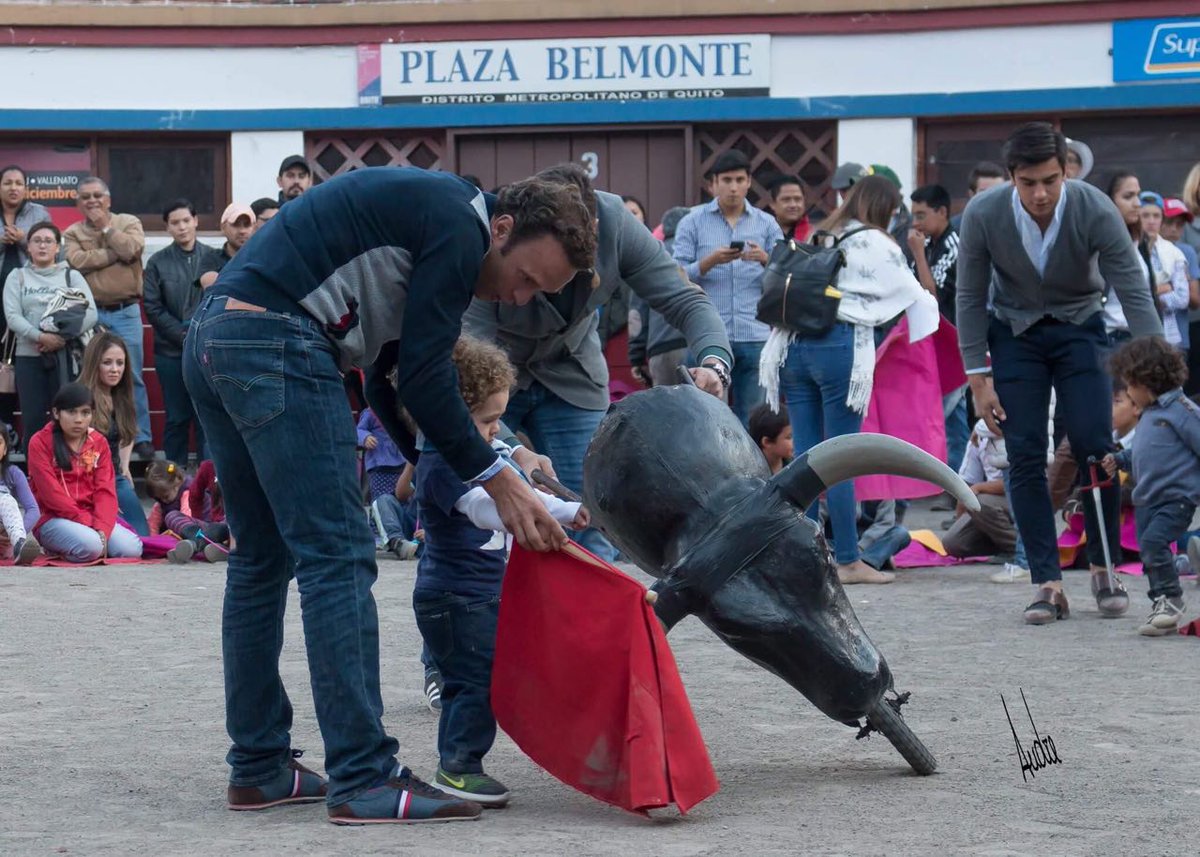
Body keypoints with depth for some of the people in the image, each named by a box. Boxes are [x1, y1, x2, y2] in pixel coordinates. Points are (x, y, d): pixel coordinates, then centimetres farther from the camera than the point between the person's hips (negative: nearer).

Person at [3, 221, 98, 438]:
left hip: (65, 355, 0)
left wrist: (63, 337, -15)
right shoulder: (17, 277, 11)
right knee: (32, 419, -2)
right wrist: (41, 337, -18)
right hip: (28, 356, 0)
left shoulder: (71, 276, 10)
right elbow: (12, 316, -2)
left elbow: (90, 314, -1)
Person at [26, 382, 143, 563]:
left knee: (131, 549, -22)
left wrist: (102, 529, -17)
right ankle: (57, 548, -2)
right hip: (53, 519, -4)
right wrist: (86, 521, -18)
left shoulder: (98, 442, 10)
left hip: (91, 516, 4)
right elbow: (51, 492, -11)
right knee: (90, 547, -34)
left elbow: (105, 490, 0)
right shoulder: (40, 443, -3)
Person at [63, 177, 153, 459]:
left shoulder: (128, 223, 5)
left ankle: (141, 436, 6)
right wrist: (114, 253, -12)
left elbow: (131, 249, -15)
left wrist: (106, 227, -6)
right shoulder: (73, 233, 6)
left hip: (126, 312, -1)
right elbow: (77, 261, -14)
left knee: (132, 376, 1)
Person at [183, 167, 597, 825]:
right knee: (338, 559, -8)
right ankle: (363, 781, -9)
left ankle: (259, 768, 21)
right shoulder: (459, 228, -7)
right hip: (275, 344, -11)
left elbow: (393, 373, 24)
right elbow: (423, 378, -10)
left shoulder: (424, 214, 23)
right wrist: (495, 479, -3)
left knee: (262, 559, 16)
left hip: (210, 340, 11)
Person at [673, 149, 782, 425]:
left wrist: (765, 260, -14)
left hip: (755, 337, 2)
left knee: (751, 420, 3)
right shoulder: (693, 223, 7)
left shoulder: (767, 224, 12)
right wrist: (711, 261, -16)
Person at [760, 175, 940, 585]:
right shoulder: (876, 244, 2)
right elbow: (912, 296, 9)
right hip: (840, 346, -6)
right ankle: (848, 561, 0)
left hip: (794, 346, 6)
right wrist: (933, 319, 25)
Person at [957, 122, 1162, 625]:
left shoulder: (1096, 212, -26)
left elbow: (1134, 293, -22)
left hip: (1078, 328, -1)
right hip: (1014, 333, 1)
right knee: (1025, 457, -7)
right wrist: (978, 378, -10)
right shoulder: (983, 216, -23)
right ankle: (1048, 584, -3)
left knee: (1095, 447, -11)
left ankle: (1103, 570, 6)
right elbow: (971, 297, -10)